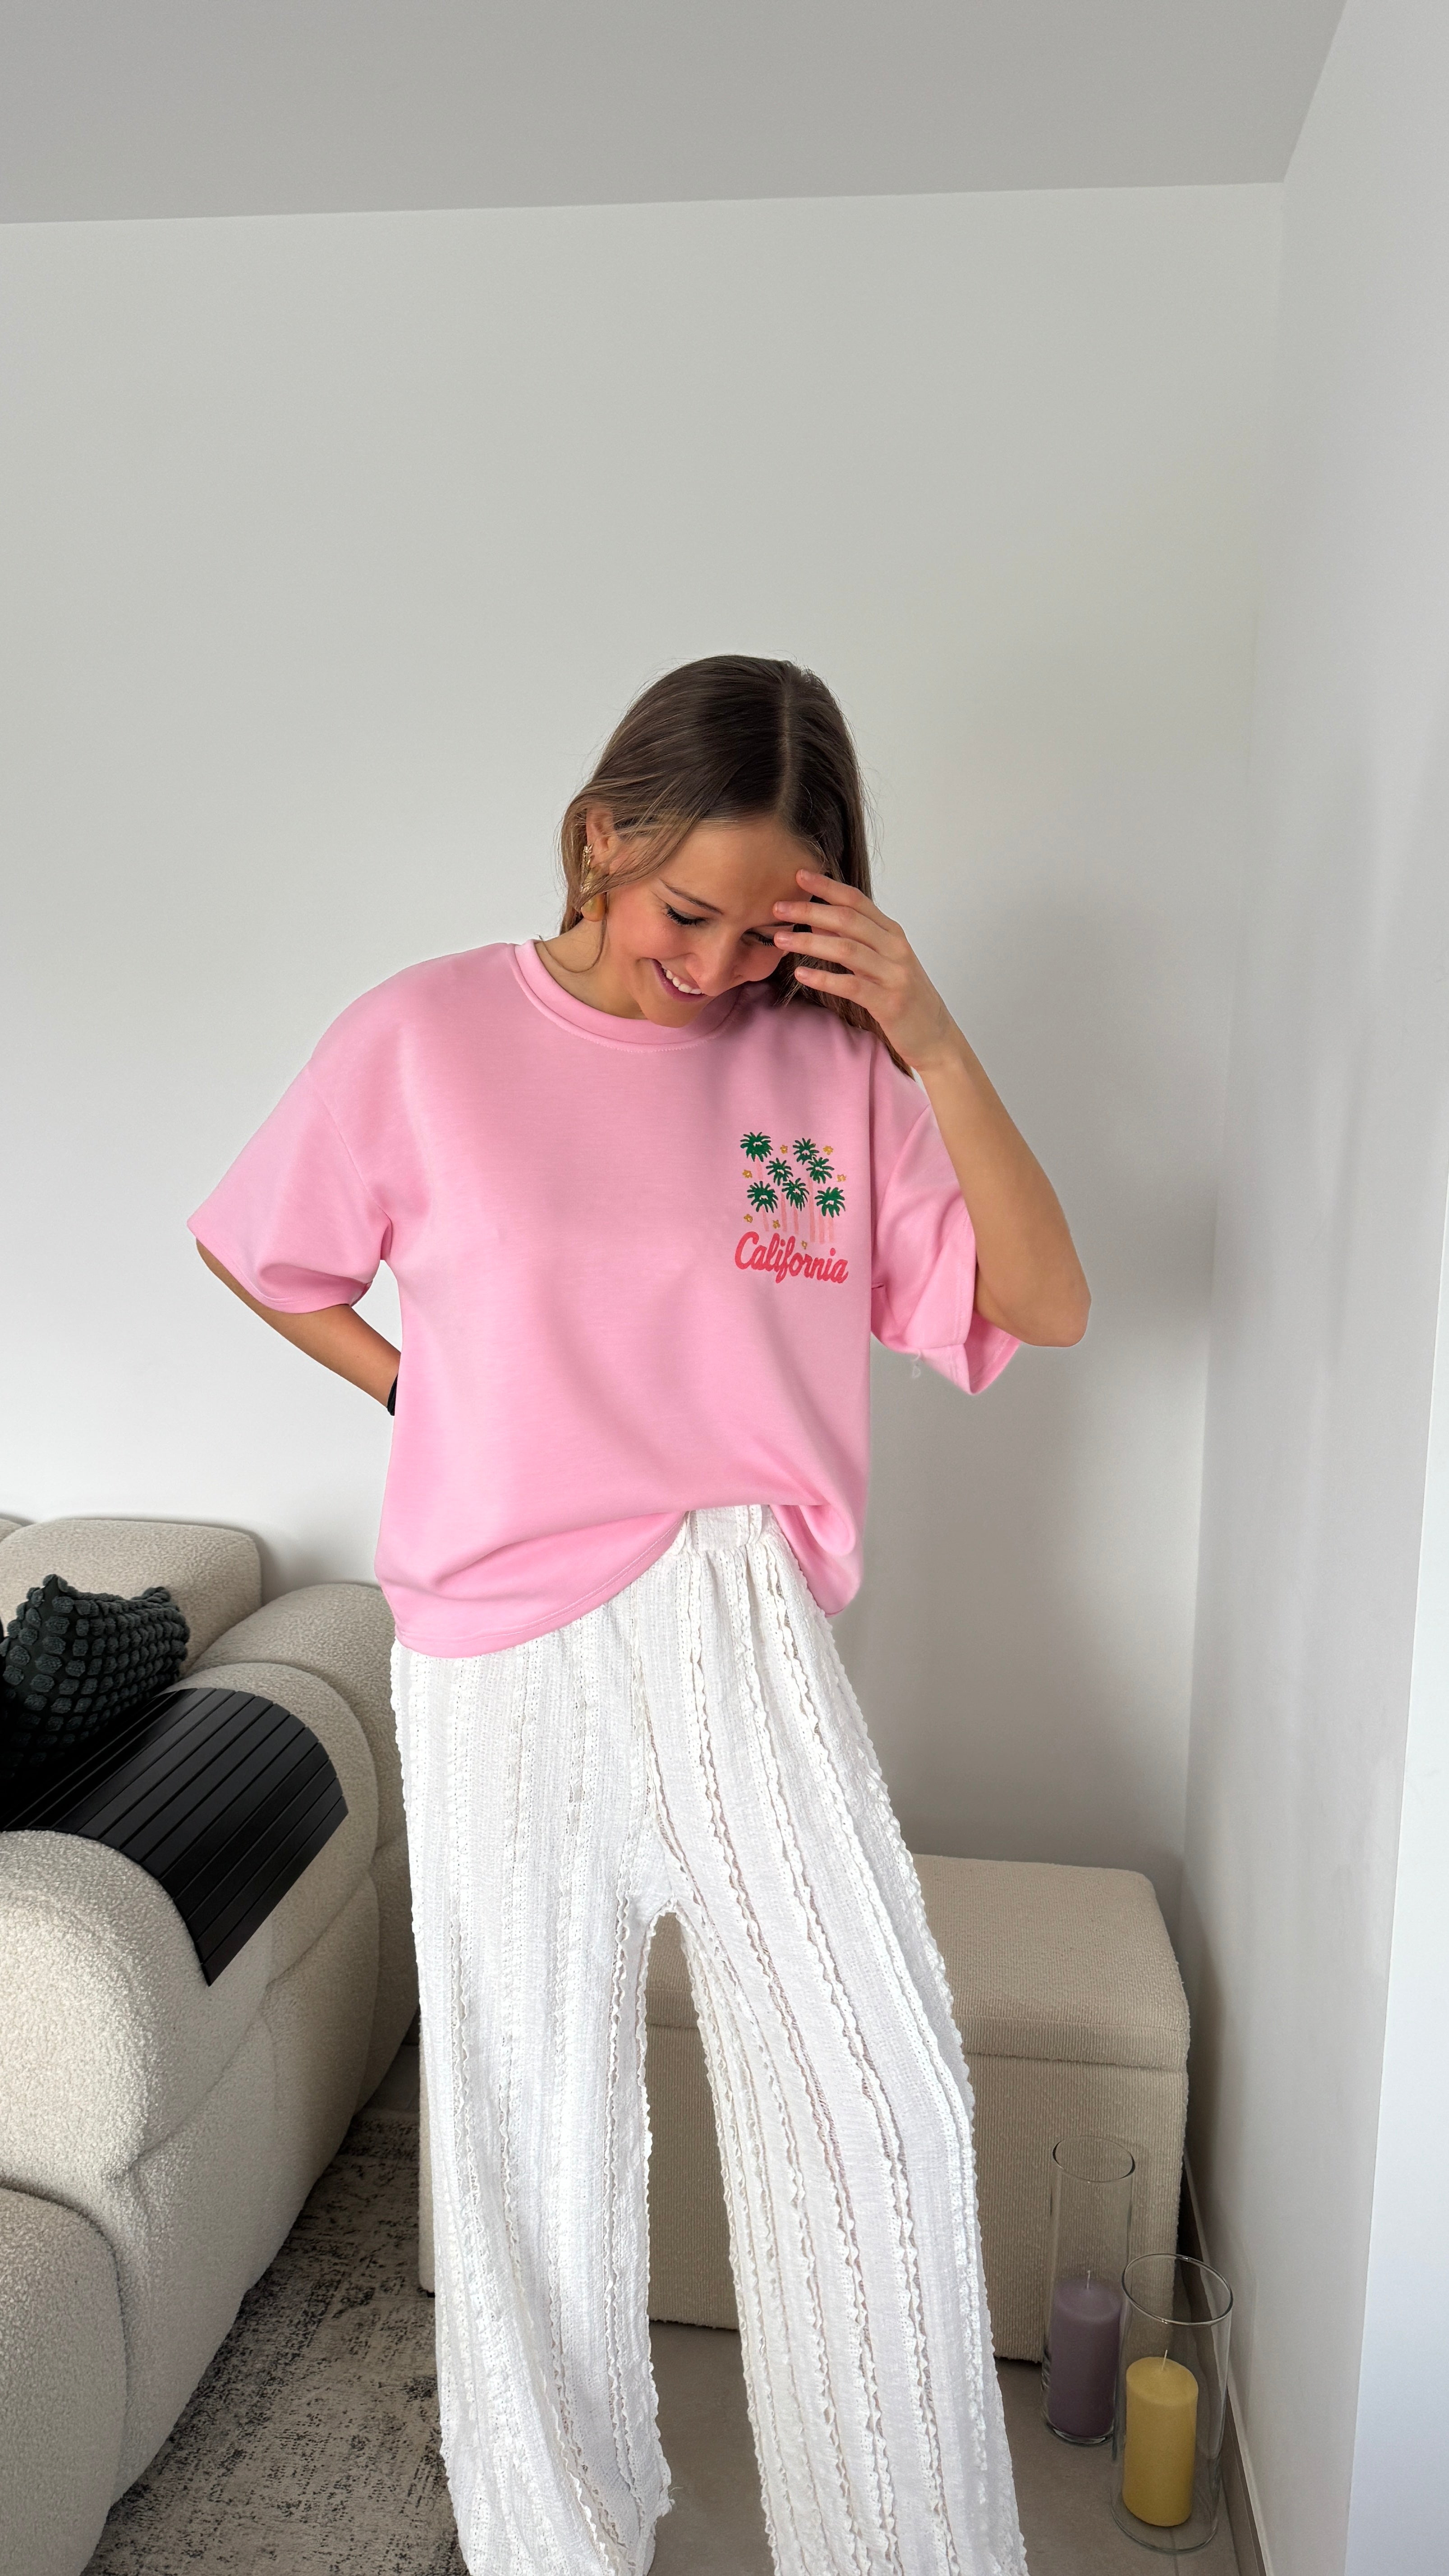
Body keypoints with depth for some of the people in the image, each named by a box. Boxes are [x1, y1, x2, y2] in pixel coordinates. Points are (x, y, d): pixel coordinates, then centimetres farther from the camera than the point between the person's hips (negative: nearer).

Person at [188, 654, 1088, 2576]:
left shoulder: (829, 1062, -1)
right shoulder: (427, 1035, -4)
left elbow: (1044, 1304, -6)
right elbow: (260, 1254, 9)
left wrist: (931, 1041, -15)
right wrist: (427, 1392, 3)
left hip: (748, 1640, 1)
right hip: (506, 1653, -1)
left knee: (879, 2100, 1)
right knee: (536, 2121, 14)